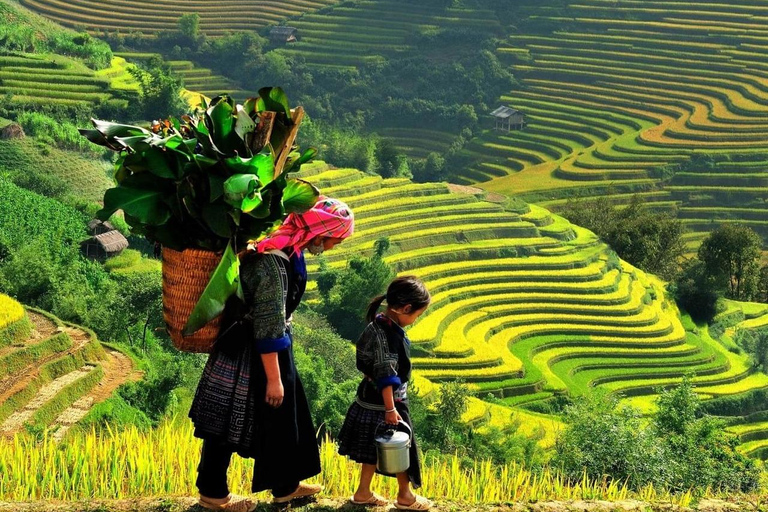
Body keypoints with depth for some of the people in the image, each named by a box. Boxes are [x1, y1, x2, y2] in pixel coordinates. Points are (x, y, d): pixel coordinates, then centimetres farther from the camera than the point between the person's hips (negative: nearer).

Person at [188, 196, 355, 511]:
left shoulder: (288, 251, 2)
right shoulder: (273, 262, -28)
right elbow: (268, 327, -26)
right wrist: (273, 378, -21)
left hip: (271, 348, 10)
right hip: (247, 354, -10)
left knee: (284, 417, 18)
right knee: (229, 424, 6)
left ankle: (285, 485, 32)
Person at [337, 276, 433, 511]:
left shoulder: (382, 325, 2)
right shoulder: (386, 333, -27)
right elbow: (385, 376, -26)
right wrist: (390, 409, -22)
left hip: (372, 398, 9)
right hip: (383, 401, -9)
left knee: (376, 446, 19)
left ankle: (363, 493, 31)